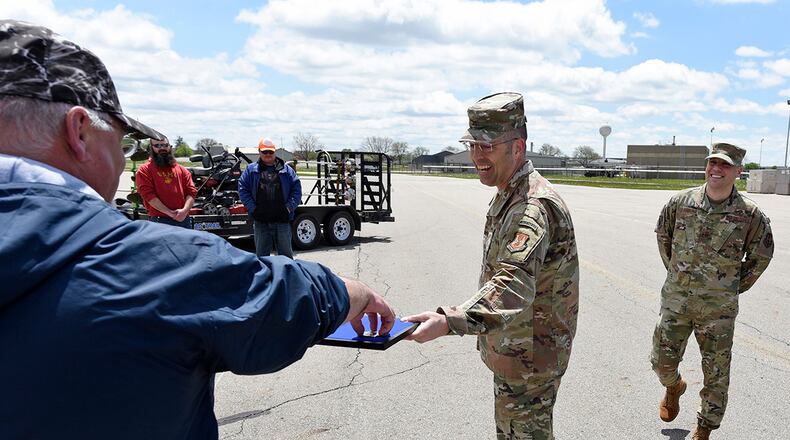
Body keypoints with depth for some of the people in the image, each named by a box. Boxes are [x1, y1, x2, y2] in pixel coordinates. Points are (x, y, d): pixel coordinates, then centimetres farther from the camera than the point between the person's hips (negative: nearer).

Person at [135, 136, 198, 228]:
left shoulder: (181, 169, 15)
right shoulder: (144, 170, 3)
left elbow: (191, 191, 7)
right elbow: (148, 195, -9)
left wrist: (185, 210, -12)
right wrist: (169, 213, -16)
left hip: (183, 219, 4)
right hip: (159, 221, -4)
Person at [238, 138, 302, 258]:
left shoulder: (287, 170, 8)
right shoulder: (251, 170, 8)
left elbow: (297, 190, 4)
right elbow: (242, 190, 3)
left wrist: (288, 208, -7)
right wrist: (252, 208, -7)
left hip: (282, 220, 0)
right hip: (260, 221, 0)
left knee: (286, 254, 8)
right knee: (261, 255, 8)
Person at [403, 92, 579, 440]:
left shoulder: (533, 206, -29)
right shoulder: (507, 195, 7)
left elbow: (514, 287, -44)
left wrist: (449, 321, -58)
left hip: (529, 356, -10)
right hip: (512, 348, 10)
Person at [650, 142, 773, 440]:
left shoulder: (750, 214, -9)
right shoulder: (680, 202, -5)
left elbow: (761, 255, 7)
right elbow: (663, 236, 13)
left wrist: (736, 286, 7)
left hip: (719, 308, -1)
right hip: (676, 300, 1)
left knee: (716, 374, 8)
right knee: (662, 360, 6)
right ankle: (673, 387, 41)